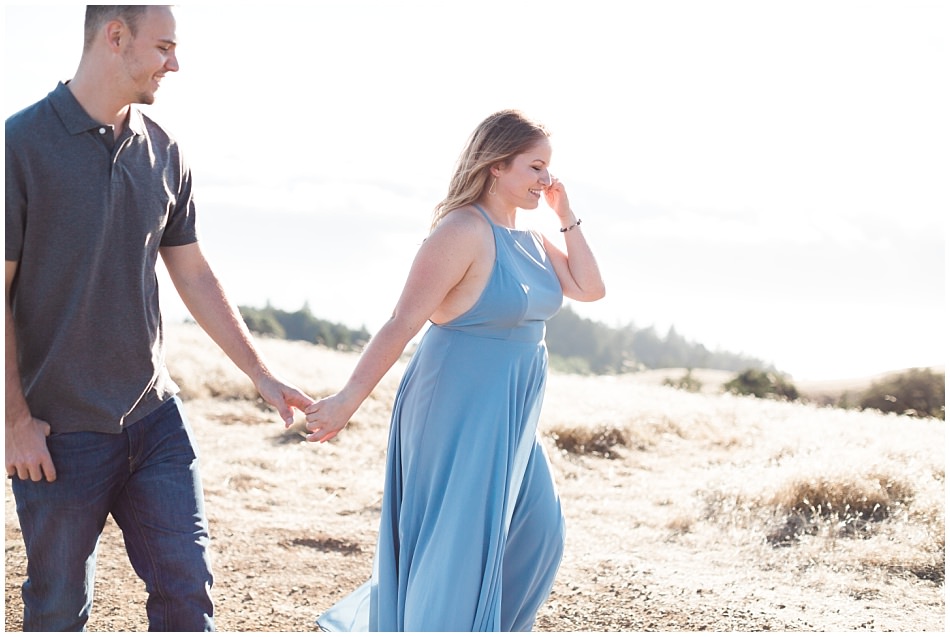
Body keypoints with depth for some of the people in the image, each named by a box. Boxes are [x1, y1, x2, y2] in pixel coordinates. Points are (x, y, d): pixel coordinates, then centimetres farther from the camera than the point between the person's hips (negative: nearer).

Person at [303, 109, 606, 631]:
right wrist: (348, 400, -27)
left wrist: (567, 217, 4)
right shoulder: (463, 231, -18)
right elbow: (402, 324, -22)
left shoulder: (528, 239, 9)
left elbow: (589, 289, 11)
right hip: (458, 412, -9)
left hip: (507, 418, 9)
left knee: (535, 535, 12)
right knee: (455, 545, -1)